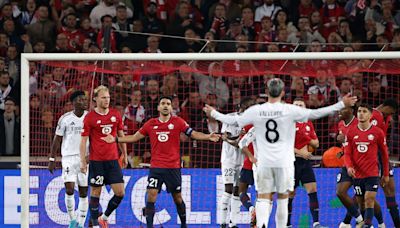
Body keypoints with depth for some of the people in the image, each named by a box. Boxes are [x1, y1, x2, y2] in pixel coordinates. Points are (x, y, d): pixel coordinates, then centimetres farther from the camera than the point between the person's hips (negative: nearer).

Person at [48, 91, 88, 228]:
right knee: (69, 189, -14)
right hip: (69, 156, -2)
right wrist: (52, 159, 1)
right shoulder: (65, 118, -1)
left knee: (84, 192, 3)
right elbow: (57, 139, 4)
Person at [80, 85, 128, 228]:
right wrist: (83, 162, -9)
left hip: (113, 160, 4)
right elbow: (83, 141, -4)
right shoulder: (89, 117, -5)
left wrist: (124, 155, 17)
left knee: (120, 192, -2)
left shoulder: (116, 115, 7)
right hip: (96, 161, -4)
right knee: (95, 193, 1)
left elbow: (121, 136, 17)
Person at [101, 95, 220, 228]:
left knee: (177, 197, 8)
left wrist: (208, 137, -21)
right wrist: (115, 139, 8)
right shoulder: (151, 124, 5)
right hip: (156, 166, 1)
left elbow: (193, 134, -4)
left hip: (173, 167, -1)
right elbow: (135, 137, 13)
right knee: (151, 195, -11)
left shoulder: (177, 122, 0)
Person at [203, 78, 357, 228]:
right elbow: (315, 114, -9)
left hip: (264, 163, 1)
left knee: (263, 198, 0)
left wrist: (213, 114, 27)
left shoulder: (256, 110, -2)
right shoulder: (290, 110, -9)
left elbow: (234, 121, 9)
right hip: (284, 163, -1)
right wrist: (342, 104, -3)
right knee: (282, 198, 11)